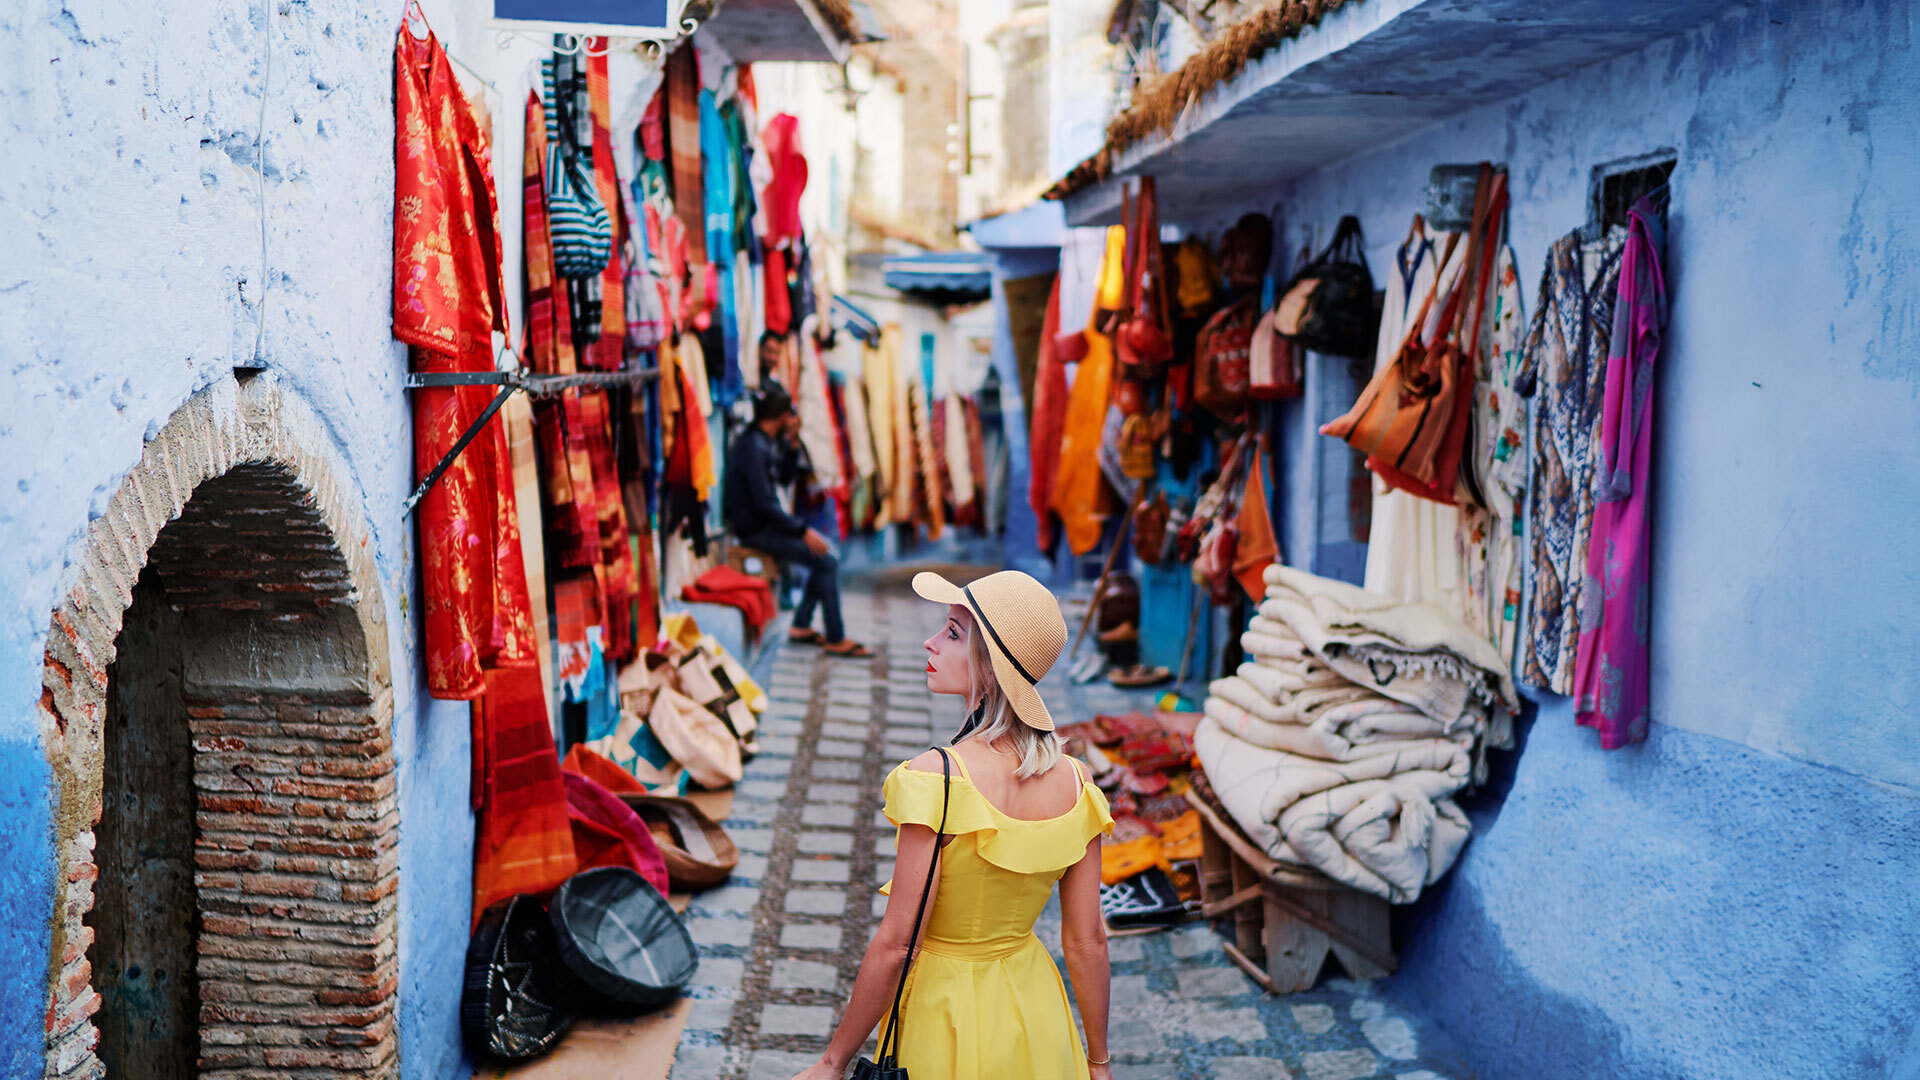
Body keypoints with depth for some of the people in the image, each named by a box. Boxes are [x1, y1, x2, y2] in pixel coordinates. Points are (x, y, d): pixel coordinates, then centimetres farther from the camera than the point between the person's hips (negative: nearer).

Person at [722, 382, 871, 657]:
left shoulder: (770, 441, 10)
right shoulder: (753, 446, -21)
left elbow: (786, 478, 17)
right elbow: (764, 505, -24)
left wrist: (793, 444, 3)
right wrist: (803, 531, -20)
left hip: (767, 522, 10)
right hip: (754, 530, -10)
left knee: (827, 549, 9)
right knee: (826, 561, -14)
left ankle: (801, 626, 13)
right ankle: (836, 639, -6)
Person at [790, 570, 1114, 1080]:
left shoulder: (937, 779, -26)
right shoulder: (1073, 781, -11)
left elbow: (895, 944, -22)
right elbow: (1088, 940, -4)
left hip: (944, 1016, -4)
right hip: (1035, 1015, 5)